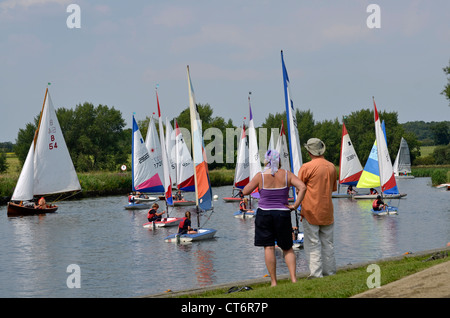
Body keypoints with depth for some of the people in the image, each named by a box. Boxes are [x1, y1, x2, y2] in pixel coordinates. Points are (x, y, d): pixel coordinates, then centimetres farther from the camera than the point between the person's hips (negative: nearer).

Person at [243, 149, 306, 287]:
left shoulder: (260, 176, -7)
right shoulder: (287, 175, -2)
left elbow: (245, 192, -3)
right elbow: (302, 187, -13)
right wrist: (296, 205, -7)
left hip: (264, 215, -2)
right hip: (283, 215, 2)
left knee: (269, 248, 2)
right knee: (287, 248, 14)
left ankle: (273, 282, 2)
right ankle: (293, 278, 1)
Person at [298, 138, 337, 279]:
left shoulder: (307, 167, -13)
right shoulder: (331, 167, 6)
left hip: (311, 211, -5)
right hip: (327, 211, 5)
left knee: (313, 243, -2)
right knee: (328, 243, 13)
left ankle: (316, 274, -6)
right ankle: (330, 271, 17)